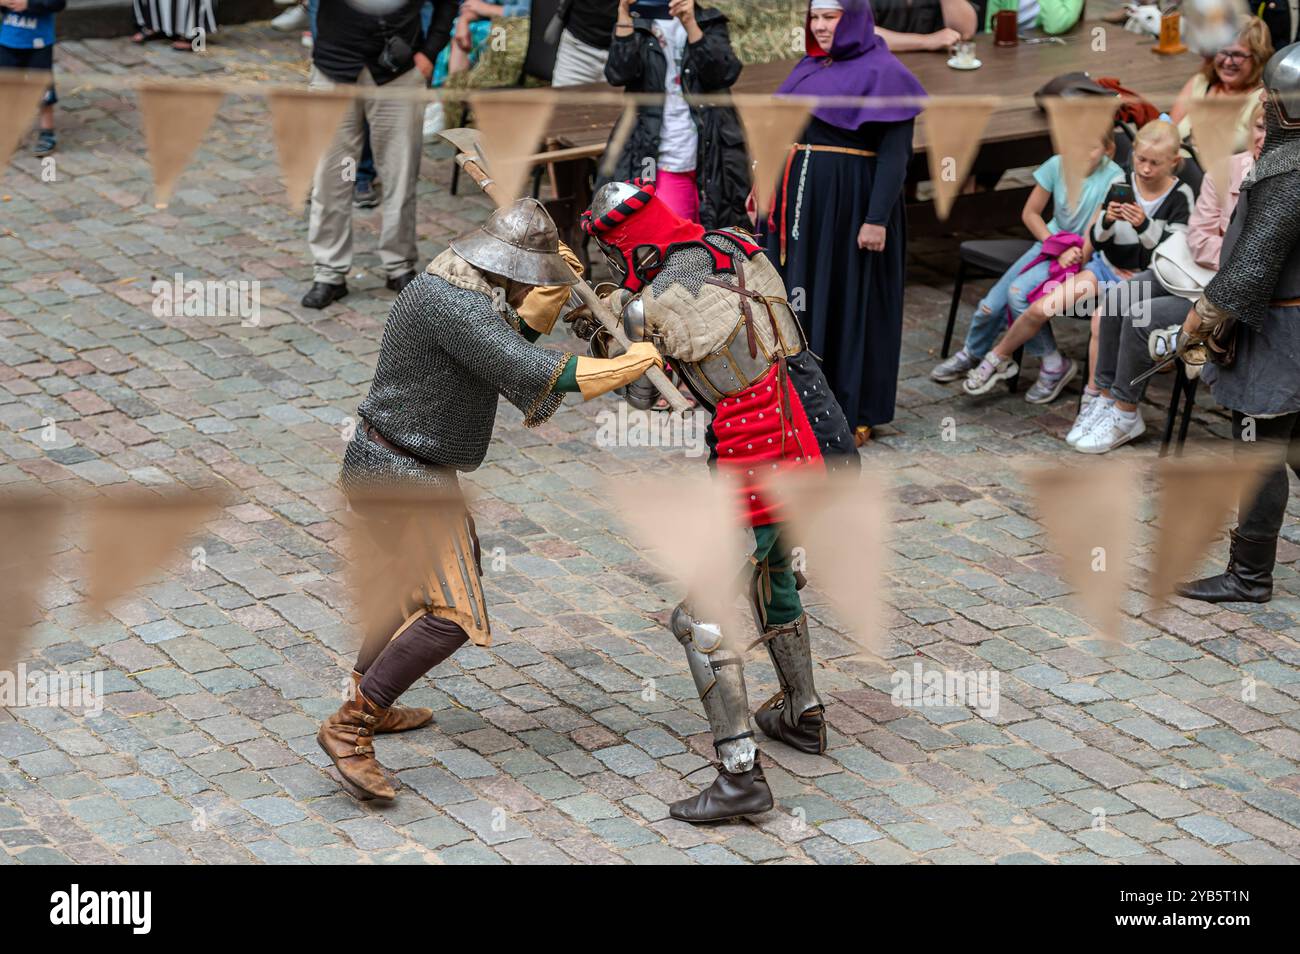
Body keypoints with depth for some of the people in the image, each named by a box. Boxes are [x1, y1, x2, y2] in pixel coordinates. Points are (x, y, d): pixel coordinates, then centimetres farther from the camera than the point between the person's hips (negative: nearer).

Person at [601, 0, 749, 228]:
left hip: (712, 163, 1)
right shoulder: (638, 28, 9)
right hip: (663, 167, -1)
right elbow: (618, 74, -10)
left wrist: (689, 23, -20)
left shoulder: (710, 23, 10)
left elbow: (725, 74, -9)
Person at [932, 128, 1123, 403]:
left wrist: (1072, 258, -28)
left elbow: (1095, 232, -20)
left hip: (1083, 256, -5)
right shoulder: (1057, 165, -2)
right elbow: (1030, 213, 6)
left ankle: (1054, 365, -13)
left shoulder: (1113, 178, -15)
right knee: (992, 304, -5)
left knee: (1019, 293, -28)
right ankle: (972, 354, 25)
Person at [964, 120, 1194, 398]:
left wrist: (1144, 226, -29)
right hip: (1107, 266, 4)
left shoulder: (1181, 196, -8)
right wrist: (1107, 221, -20)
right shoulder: (1121, 185, -1)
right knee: (1041, 308, -10)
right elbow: (1097, 241, 3)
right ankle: (999, 359, 14)